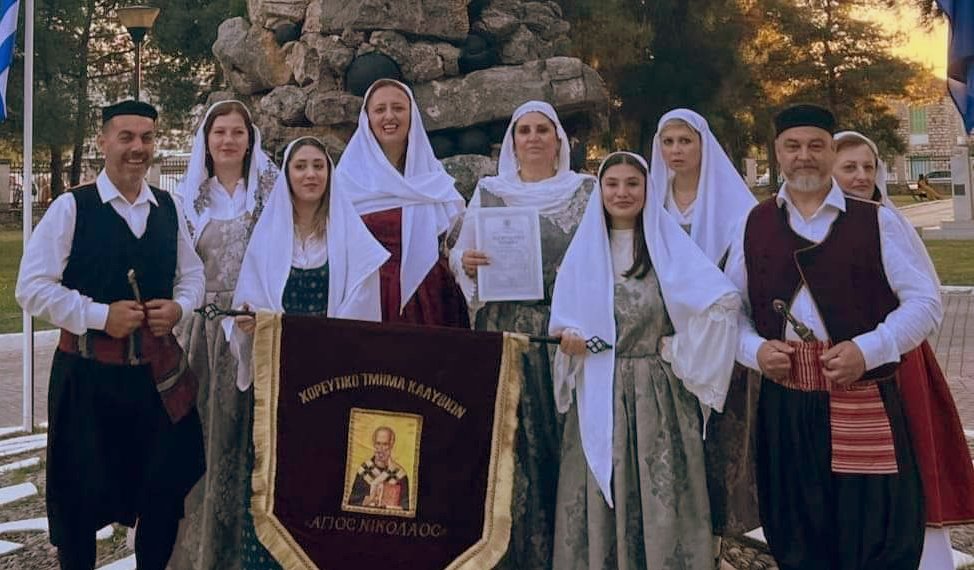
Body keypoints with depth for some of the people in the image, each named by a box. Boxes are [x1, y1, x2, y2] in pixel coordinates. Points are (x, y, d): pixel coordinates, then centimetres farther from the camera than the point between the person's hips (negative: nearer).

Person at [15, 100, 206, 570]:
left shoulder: (168, 208, 7)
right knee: (82, 493, 8)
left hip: (158, 370, 4)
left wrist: (179, 306, -4)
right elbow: (32, 288, -12)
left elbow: (192, 274, 17)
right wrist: (100, 315, -17)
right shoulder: (71, 208, -7)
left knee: (166, 486, 11)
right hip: (88, 373, -4)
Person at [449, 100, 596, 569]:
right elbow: (460, 255, 10)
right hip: (505, 335, 1)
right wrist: (465, 262, -11)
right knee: (509, 445, -1)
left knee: (563, 438, -1)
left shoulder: (587, 190, 7)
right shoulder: (488, 192, 10)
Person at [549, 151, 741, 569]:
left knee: (660, 496, -1)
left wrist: (682, 351, -10)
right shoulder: (583, 250, 10)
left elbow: (724, 301, -12)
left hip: (657, 394, -2)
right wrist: (569, 339, -9)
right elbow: (564, 320, 13)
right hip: (598, 396, 3)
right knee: (601, 501, 4)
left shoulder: (669, 246, -1)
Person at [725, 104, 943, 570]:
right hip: (784, 407, 3)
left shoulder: (874, 221, 1)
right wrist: (755, 349, -6)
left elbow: (925, 303, -1)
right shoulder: (754, 226, 9)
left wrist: (868, 349, -15)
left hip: (865, 407, -2)